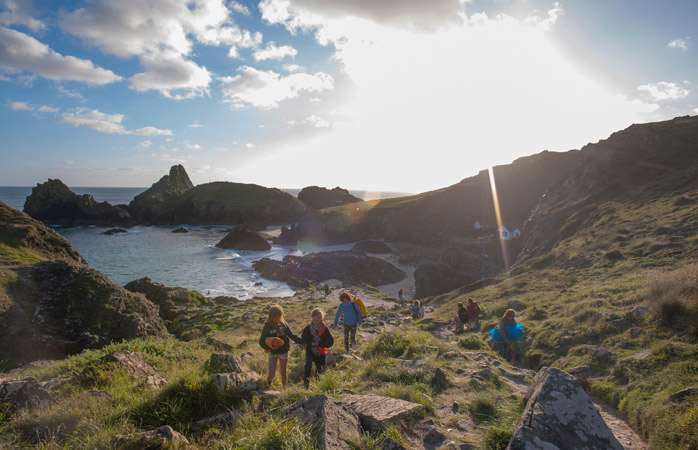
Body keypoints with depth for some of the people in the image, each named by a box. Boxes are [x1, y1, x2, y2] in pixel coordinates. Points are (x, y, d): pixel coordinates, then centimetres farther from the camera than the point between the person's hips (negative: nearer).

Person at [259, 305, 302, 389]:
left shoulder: (283, 324, -5)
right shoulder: (267, 326, -12)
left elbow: (292, 335, 5)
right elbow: (261, 341, -9)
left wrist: (302, 342, -4)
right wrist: (267, 346, -30)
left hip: (284, 352, 2)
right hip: (273, 352, -2)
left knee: (283, 372, 12)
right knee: (271, 374, -9)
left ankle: (284, 388, 34)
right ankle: (268, 386, 22)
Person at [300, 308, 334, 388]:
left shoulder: (325, 329, -11)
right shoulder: (308, 328, -7)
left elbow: (331, 342, -8)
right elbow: (303, 339, 4)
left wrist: (319, 343, -18)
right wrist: (311, 343, -13)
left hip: (320, 352, 0)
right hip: (310, 351, 0)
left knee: (320, 369, 13)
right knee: (308, 365, -22)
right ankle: (306, 381, -10)